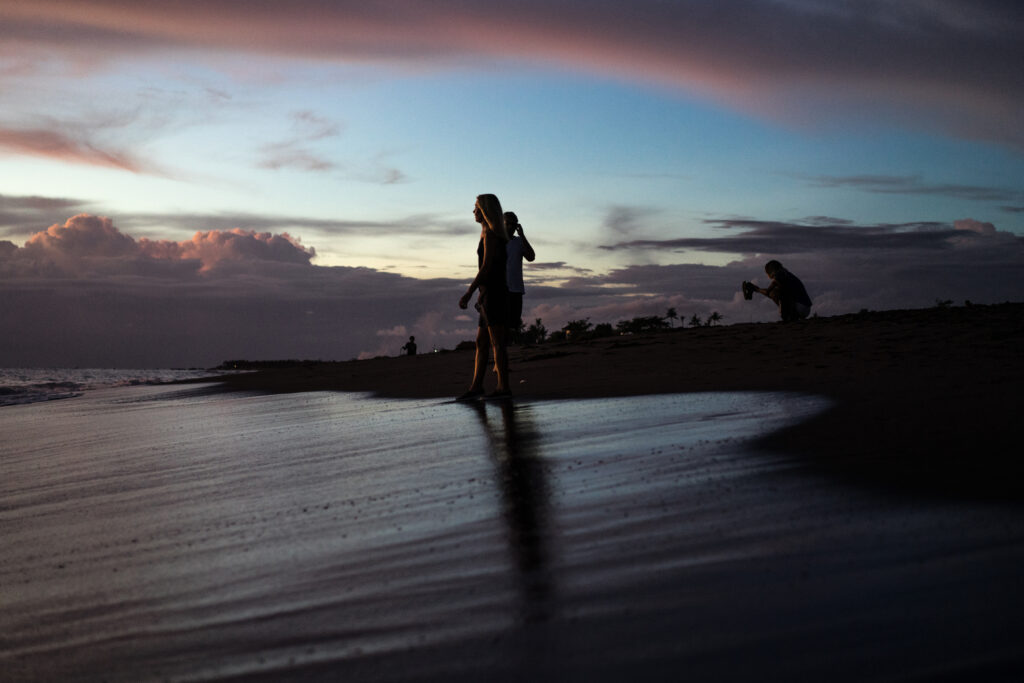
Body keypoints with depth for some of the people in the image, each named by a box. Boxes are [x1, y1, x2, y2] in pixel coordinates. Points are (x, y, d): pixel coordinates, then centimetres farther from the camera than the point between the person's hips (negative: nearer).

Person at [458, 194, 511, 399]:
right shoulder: (493, 234, 18)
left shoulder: (490, 234, -11)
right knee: (481, 342, 9)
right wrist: (481, 294, 24)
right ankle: (476, 386, 10)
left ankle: (503, 387, -5)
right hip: (489, 293, 10)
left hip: (493, 293, -10)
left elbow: (486, 267, -17)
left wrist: (469, 293, -16)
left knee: (497, 341, -7)